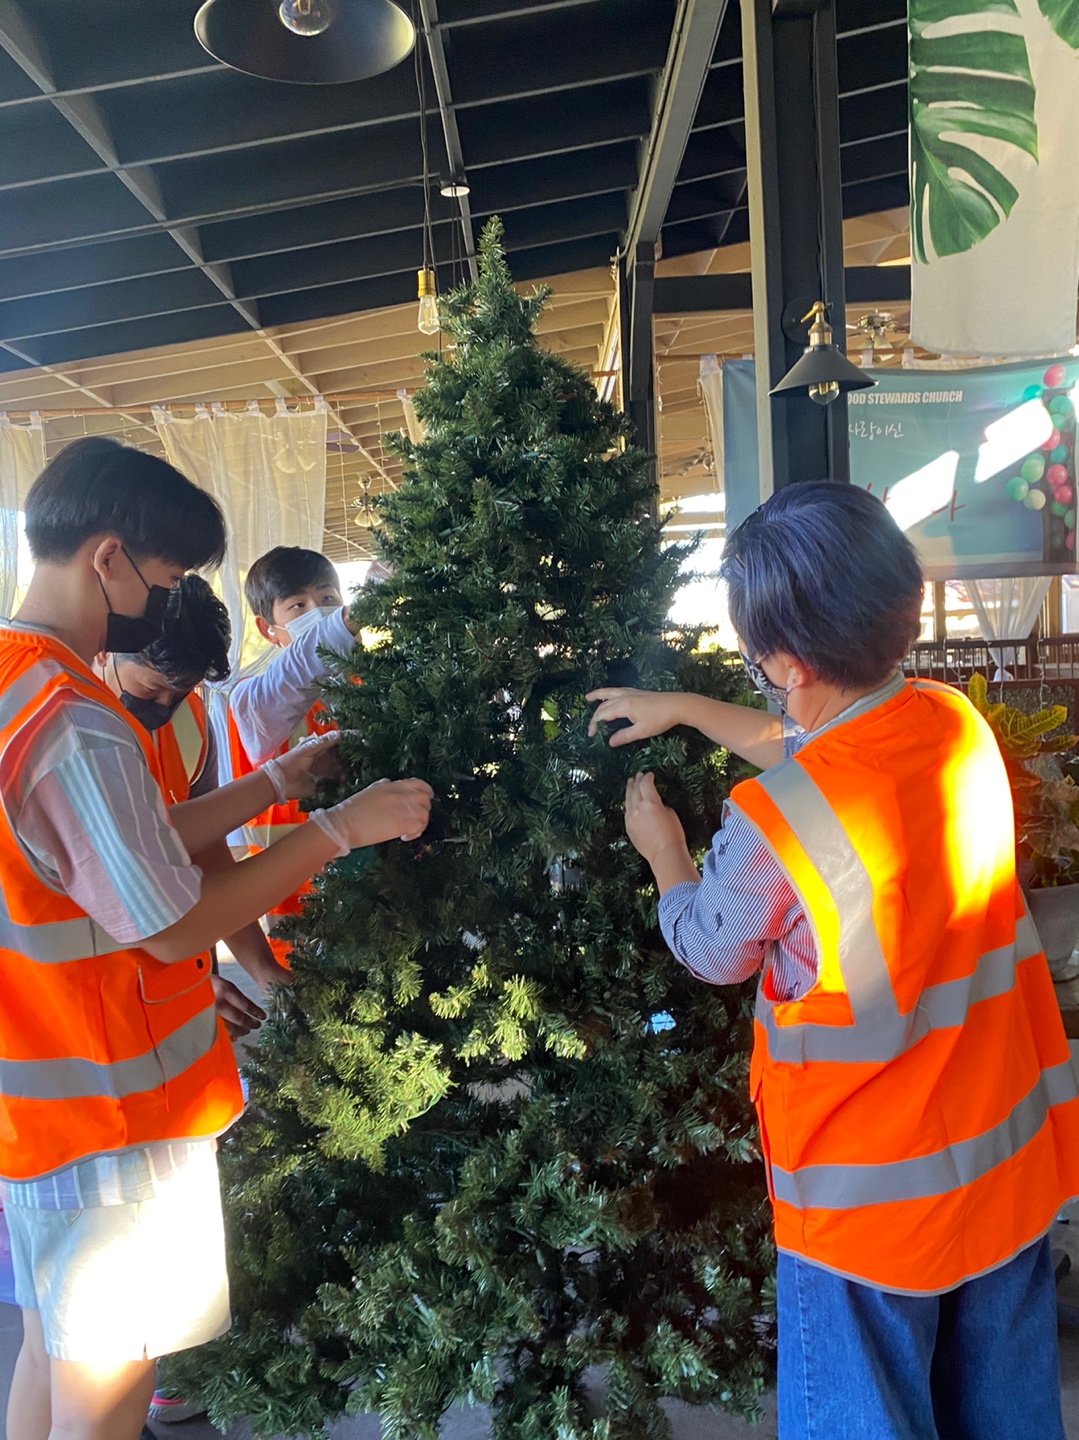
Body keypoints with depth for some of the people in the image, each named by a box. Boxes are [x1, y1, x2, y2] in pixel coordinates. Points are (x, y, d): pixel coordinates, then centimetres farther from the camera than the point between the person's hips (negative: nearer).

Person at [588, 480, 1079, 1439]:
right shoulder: (958, 723, -9)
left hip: (872, 1195, -6)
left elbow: (711, 951, -8)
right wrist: (683, 707, 17)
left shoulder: (773, 822, -29)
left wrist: (663, 853, 10)